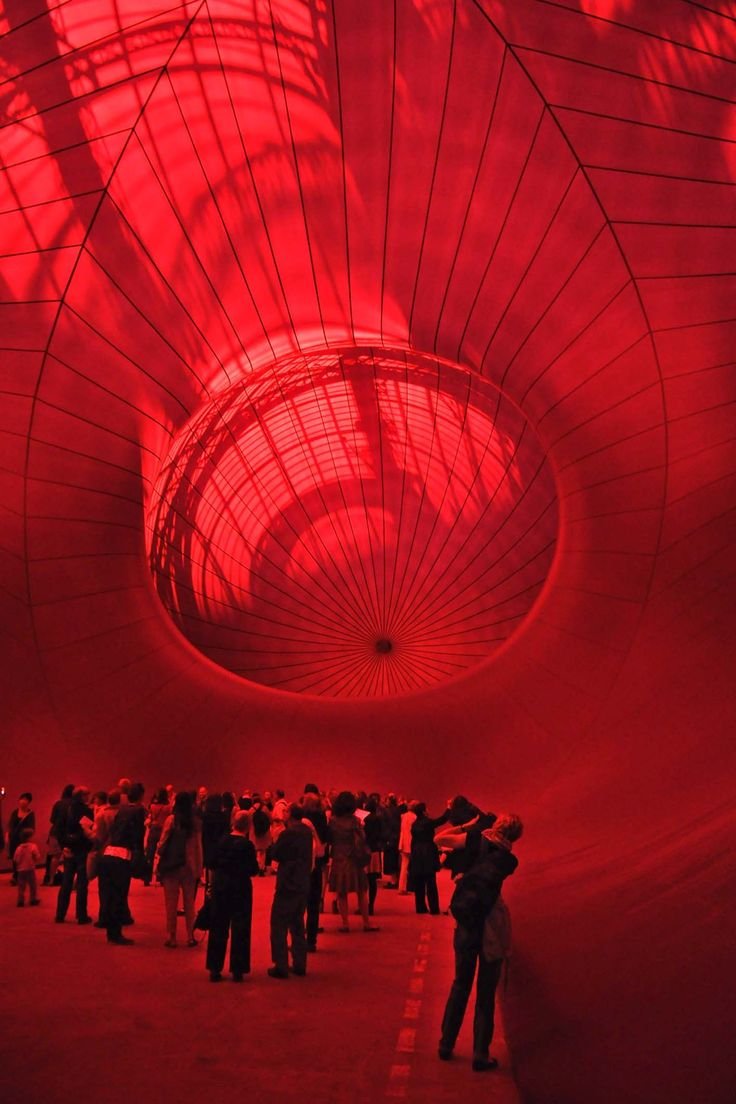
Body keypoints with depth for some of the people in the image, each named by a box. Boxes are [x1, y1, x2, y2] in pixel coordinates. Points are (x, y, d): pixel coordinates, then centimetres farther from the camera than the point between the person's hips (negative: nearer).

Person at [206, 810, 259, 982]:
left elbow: (213, 863, 3)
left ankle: (215, 969, 14)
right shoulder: (247, 845, -15)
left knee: (218, 928, 12)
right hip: (240, 888, -4)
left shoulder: (222, 840, -3)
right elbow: (253, 870, -13)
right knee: (239, 929, 7)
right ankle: (237, 970, 9)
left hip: (220, 887, 4)